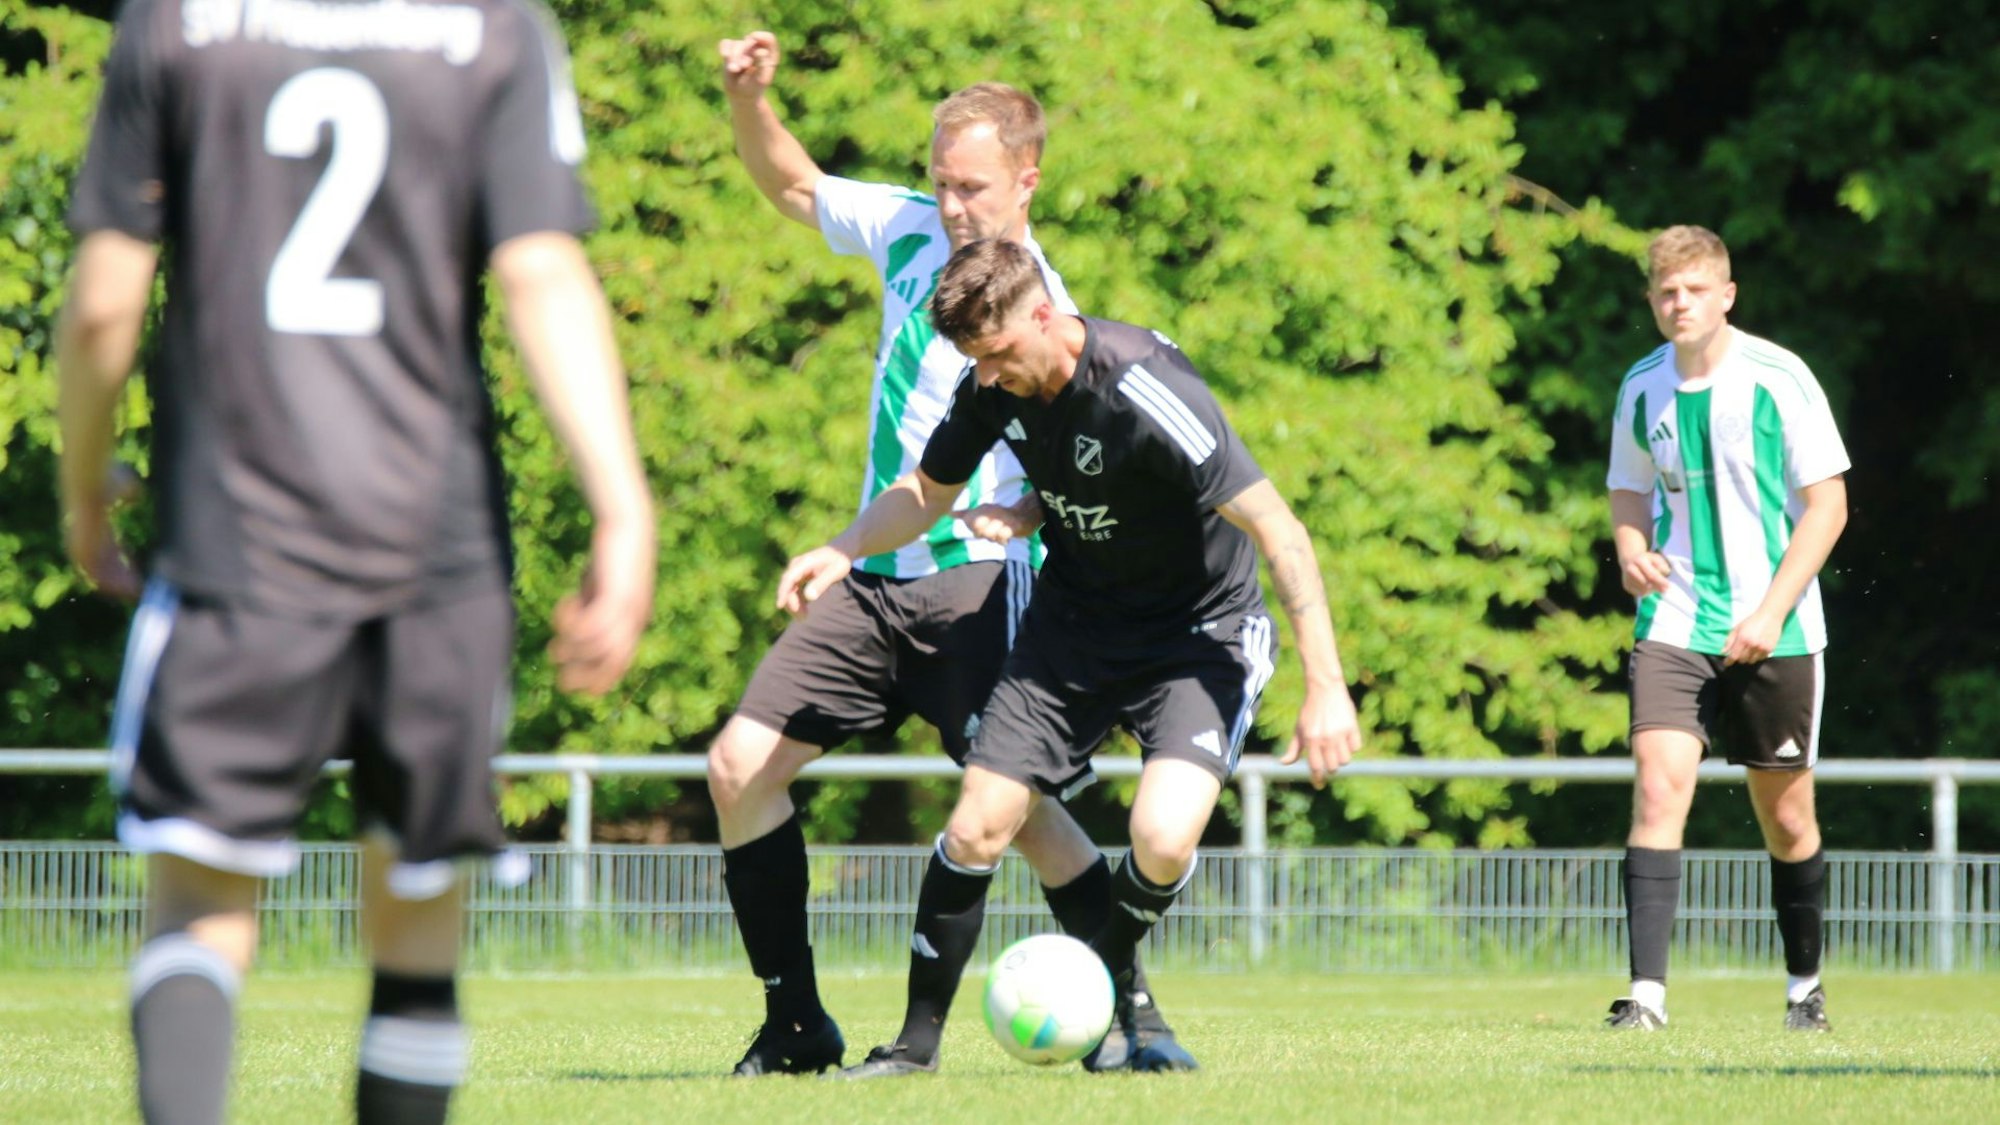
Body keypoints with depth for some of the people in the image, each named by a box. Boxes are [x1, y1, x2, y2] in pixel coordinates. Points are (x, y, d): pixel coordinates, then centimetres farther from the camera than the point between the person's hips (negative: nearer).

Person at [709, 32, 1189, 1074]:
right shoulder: (909, 227, 5)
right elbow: (791, 185, 21)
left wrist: (1019, 513, -31)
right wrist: (749, 99, 4)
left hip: (978, 582, -7)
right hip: (875, 578, 7)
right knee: (739, 763, -2)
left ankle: (1135, 1014, -5)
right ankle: (795, 1022, 7)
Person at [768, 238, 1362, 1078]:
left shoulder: (1141, 392, -31)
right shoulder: (994, 389, -10)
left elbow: (1280, 533, -29)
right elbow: (927, 489, 12)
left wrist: (1325, 688, -32)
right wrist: (843, 552, -9)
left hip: (1201, 629, -6)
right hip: (1074, 623, 6)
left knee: (1163, 837, -25)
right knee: (975, 828, -3)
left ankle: (1103, 982, 6)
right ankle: (918, 1040, 13)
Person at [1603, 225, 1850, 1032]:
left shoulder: (1778, 380, -8)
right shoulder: (1641, 389, 4)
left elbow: (1827, 505, -6)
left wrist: (1771, 613, -15)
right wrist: (1631, 552, -6)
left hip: (1774, 631, -2)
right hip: (1674, 624, 2)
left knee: (1785, 813, 8)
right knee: (1659, 783, -17)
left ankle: (1805, 983, 28)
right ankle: (1647, 990, -21)